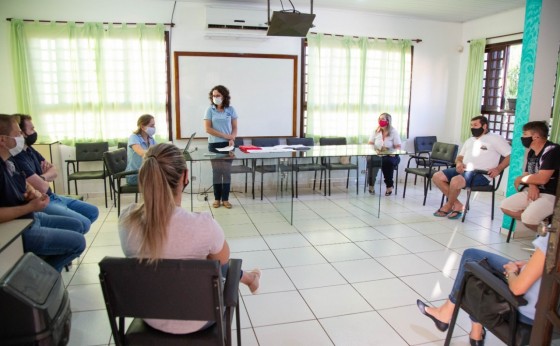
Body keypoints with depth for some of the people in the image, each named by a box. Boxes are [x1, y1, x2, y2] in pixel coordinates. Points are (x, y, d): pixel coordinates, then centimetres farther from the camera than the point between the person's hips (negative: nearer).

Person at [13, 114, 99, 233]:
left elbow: (54, 171, 12)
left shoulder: (30, 149, 9)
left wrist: (42, 177, -11)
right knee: (84, 224, -22)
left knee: (93, 211, 13)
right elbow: (42, 187, -25)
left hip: (52, 197, 10)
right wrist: (46, 178, -2)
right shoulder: (17, 158, -23)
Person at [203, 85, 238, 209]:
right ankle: (217, 198, 13)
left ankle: (225, 199, 10)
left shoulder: (230, 110, 3)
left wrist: (232, 139, -13)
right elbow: (208, 129, -7)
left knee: (227, 171, 1)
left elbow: (235, 127, 5)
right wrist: (225, 135, -11)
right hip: (214, 144, -1)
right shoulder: (210, 110, -1)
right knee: (216, 171, 4)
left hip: (227, 144, 1)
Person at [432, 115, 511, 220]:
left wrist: (498, 169, -16)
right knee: (437, 177, -8)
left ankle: (448, 206, -6)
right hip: (464, 171, 8)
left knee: (455, 181, -35)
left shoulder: (495, 138, 1)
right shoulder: (469, 141, 24)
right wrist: (458, 163, 2)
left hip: (481, 174, -8)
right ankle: (457, 205, -5)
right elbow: (460, 156, 27)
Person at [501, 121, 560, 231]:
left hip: (549, 195, -9)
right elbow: (528, 174, 14)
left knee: (528, 218, -29)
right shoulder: (532, 152, 11)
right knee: (505, 206, 0)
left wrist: (520, 179, -7)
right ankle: (540, 223, 3)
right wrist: (531, 185, -11)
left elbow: (542, 179, -24)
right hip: (533, 191, 9)